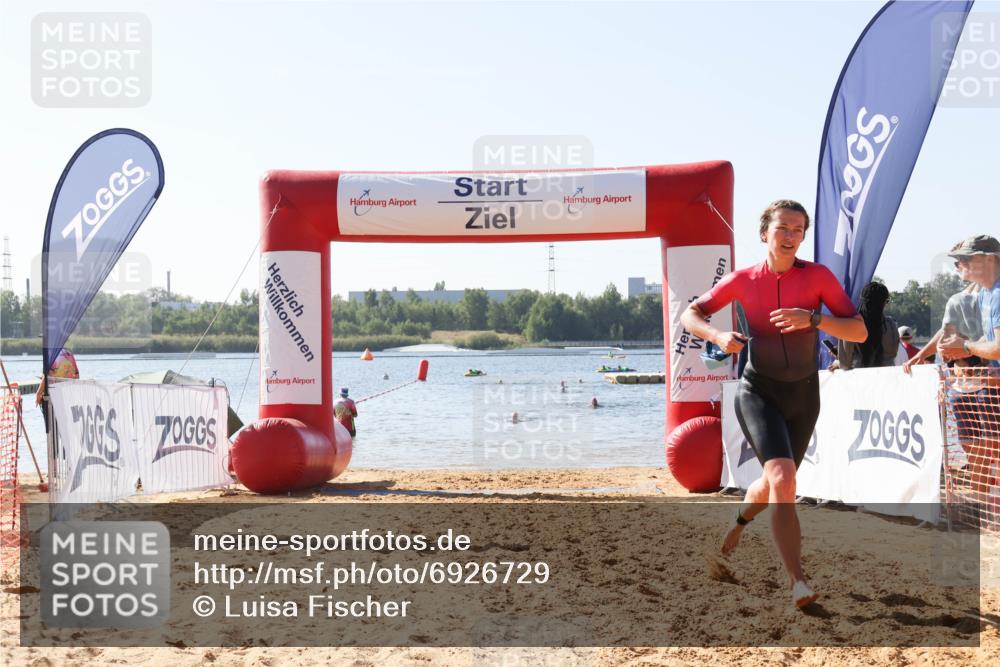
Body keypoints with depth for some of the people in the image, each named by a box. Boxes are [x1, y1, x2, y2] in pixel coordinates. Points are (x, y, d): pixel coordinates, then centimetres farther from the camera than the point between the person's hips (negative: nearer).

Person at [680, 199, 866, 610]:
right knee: (783, 478, -25)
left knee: (774, 483, 20)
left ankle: (739, 521, 56)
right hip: (758, 392, -3)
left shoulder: (818, 276, -7)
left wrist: (813, 319, -28)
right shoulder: (742, 280, -5)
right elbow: (690, 316, 4)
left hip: (803, 395, 3)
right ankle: (797, 582, -24)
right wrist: (718, 337, -17)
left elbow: (860, 332, -12)